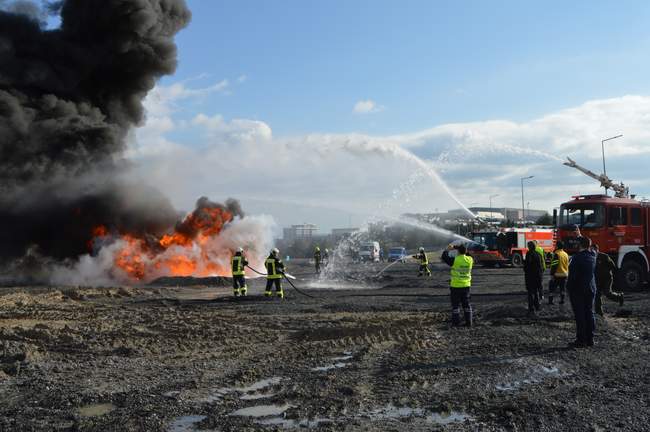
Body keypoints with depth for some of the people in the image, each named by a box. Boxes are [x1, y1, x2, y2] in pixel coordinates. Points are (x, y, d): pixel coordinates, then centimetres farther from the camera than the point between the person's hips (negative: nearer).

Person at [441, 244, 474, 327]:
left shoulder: (454, 260, -17)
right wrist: (465, 251, 16)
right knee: (466, 304, 13)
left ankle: (456, 322, 8)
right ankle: (468, 322, 14)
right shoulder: (470, 260, -4)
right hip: (466, 285, 4)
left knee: (455, 304, 5)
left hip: (455, 286, -4)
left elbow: (444, 257, -5)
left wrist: (448, 249, 6)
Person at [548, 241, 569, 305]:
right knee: (562, 288, 15)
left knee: (552, 287, 1)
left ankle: (550, 300, -1)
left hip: (557, 274, -7)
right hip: (565, 274, 7)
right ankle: (562, 300, 16)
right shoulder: (566, 254, 10)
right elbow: (567, 265, 18)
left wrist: (552, 274, -16)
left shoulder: (556, 254, -14)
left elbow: (554, 265, -18)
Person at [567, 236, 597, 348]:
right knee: (589, 313, 11)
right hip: (591, 289, 7)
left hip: (578, 290, -7)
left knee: (580, 315, -4)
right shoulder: (593, 256, 4)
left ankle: (581, 340, -2)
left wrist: (569, 287, -5)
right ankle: (590, 339, 16)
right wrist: (580, 236, 38)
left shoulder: (577, 257, -17)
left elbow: (573, 275, -19)